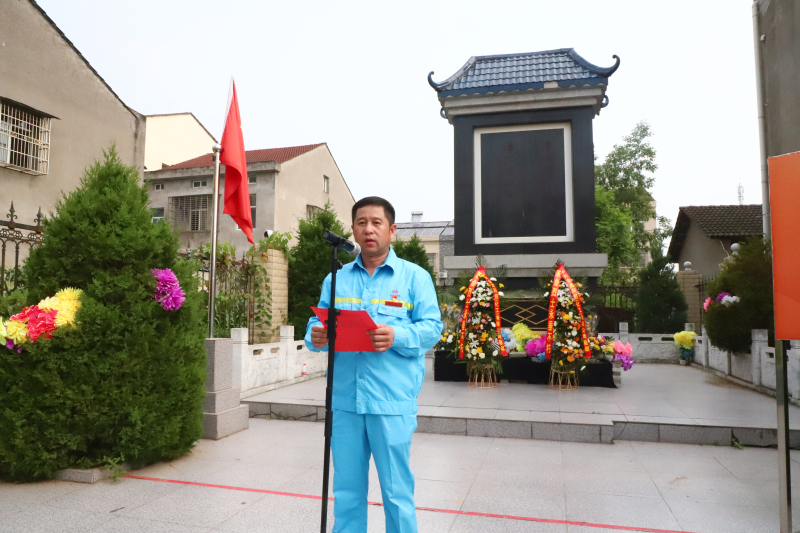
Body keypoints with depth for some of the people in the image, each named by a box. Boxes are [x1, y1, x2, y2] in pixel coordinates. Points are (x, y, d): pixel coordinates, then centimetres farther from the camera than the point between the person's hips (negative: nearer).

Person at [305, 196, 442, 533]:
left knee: (396, 491, 6)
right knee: (346, 490, 14)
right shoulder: (335, 279, 14)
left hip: (393, 401, -3)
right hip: (344, 399, 4)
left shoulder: (415, 277, 3)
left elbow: (432, 328, -5)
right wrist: (315, 337, -10)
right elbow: (316, 325, 13)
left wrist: (398, 336, -22)